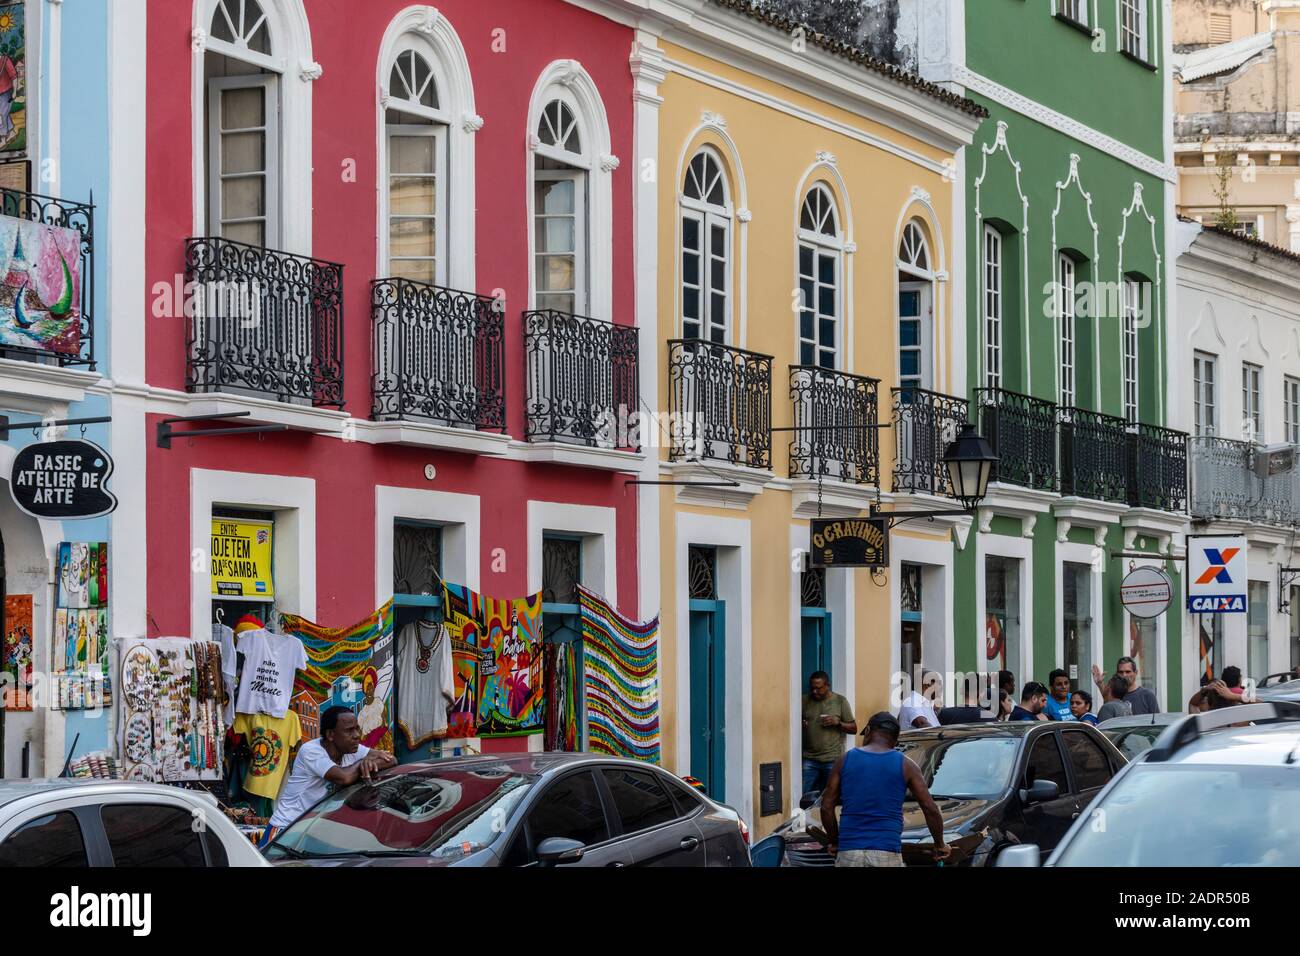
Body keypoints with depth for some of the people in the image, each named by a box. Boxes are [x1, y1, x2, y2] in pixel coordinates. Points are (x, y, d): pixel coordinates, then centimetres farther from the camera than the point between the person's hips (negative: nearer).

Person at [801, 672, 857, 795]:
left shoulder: (840, 701, 2)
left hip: (833, 759, -2)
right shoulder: (805, 700, 7)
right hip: (810, 759, 2)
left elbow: (853, 729, 5)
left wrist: (837, 722, -13)